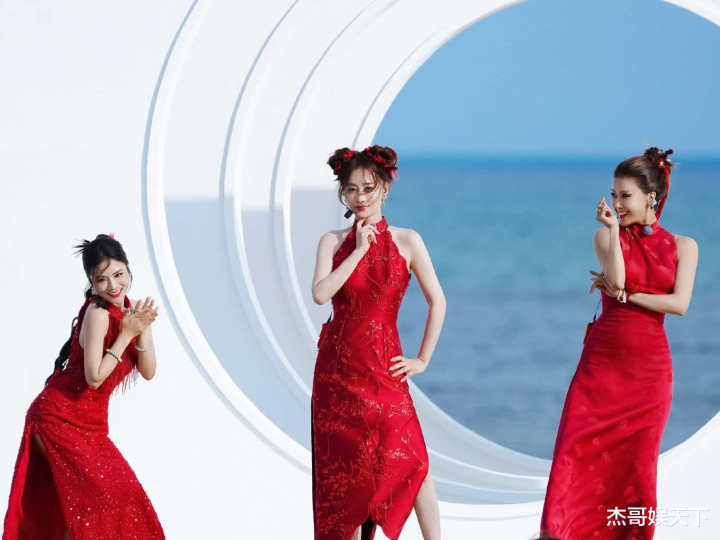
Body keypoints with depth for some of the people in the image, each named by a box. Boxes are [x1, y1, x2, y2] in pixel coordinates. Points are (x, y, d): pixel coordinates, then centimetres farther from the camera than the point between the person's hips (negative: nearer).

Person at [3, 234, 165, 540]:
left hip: (91, 423, 8)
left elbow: (148, 372, -1)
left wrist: (142, 331, -16)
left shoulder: (132, 311, 4)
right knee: (95, 492, -17)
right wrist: (126, 334, -20)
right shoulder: (98, 313, -19)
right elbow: (95, 377, -24)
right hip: (59, 418, -8)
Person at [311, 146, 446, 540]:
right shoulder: (333, 242, 4)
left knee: (411, 461, -14)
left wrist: (423, 359, 0)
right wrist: (358, 251, -11)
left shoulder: (406, 241, 1)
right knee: (343, 467, 3)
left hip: (383, 367, -2)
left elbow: (437, 302, 3)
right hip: (337, 366, 2)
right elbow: (320, 293, -13)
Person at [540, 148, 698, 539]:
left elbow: (679, 304, -7)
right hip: (601, 360, 0)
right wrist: (614, 230, -15)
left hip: (649, 367, 0)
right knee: (576, 452, -8)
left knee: (636, 462, 3)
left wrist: (621, 295, -9)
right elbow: (616, 278, -14)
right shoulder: (606, 236, 5)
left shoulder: (683, 247, 6)